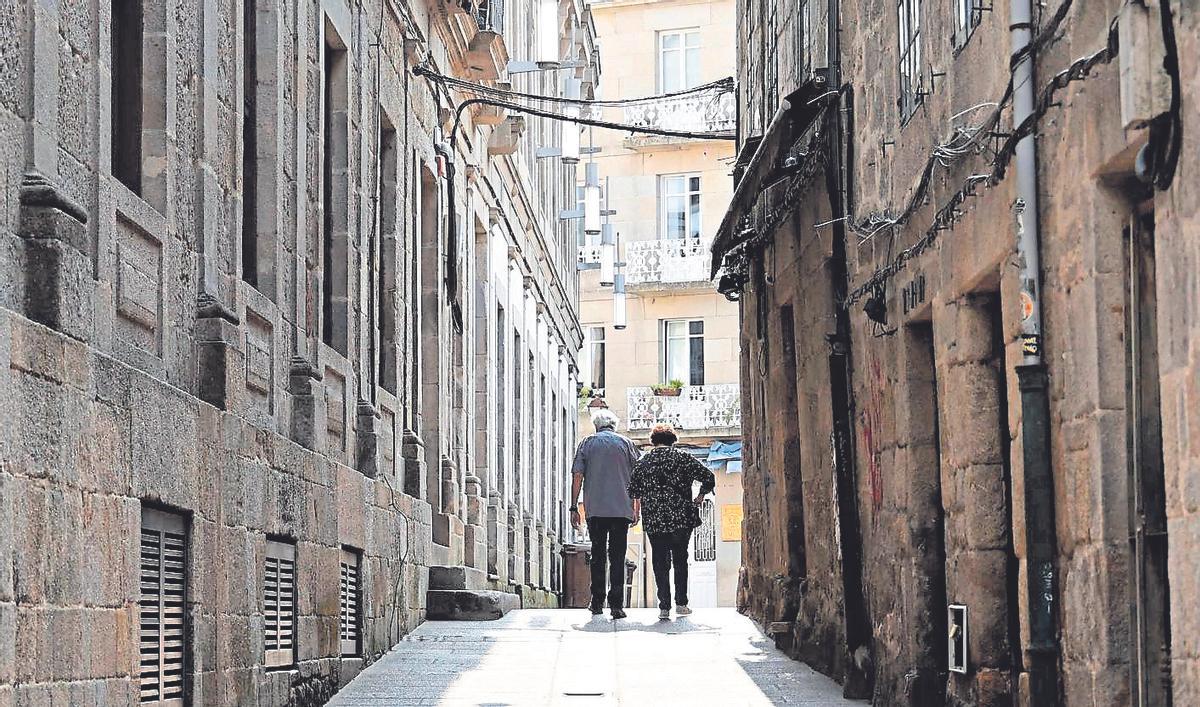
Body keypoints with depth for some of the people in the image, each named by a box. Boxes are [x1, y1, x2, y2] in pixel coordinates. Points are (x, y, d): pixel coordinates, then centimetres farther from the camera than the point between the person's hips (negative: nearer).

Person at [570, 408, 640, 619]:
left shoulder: (587, 443, 7)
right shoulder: (627, 443, 7)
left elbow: (577, 476, 1)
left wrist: (574, 508, 4)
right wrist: (636, 510, 10)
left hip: (595, 509, 0)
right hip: (622, 510, 0)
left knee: (597, 556, 11)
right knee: (617, 557, 2)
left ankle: (597, 603, 12)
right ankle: (616, 604, -4)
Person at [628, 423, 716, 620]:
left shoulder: (642, 463, 6)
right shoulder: (683, 458, 0)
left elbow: (633, 491, 8)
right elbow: (708, 477, -5)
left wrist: (636, 511, 25)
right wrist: (700, 497, 11)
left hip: (653, 521, 1)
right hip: (682, 519, -1)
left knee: (660, 562, 6)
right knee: (680, 560, 12)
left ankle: (664, 607, 0)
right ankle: (681, 603, 9)